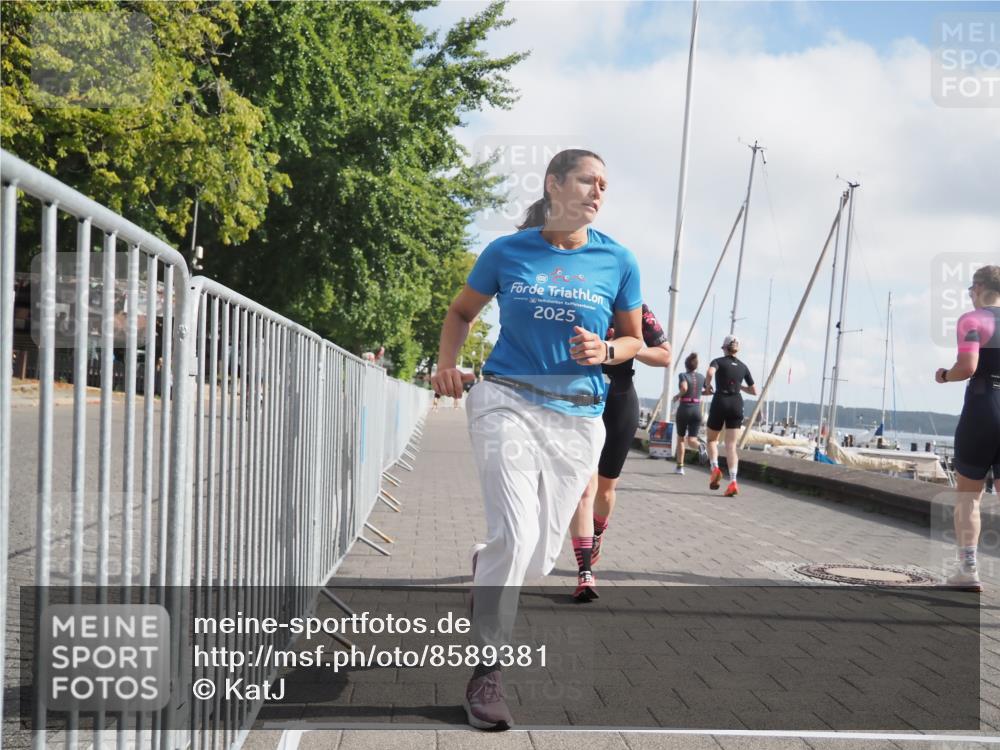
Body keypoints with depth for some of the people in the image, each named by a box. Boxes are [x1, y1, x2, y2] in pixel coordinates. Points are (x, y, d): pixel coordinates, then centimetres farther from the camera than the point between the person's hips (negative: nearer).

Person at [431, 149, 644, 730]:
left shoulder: (618, 262, 2)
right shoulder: (507, 252, 0)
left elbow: (633, 339, 13)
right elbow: (462, 312, 14)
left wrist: (606, 351, -10)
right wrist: (448, 364, -3)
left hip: (578, 418, 3)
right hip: (508, 402, -2)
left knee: (540, 557, 7)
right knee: (515, 534, -19)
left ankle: (488, 565, 44)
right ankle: (487, 670, -2)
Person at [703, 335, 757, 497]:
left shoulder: (718, 361, 3)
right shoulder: (743, 367, 14)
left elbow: (710, 373, -21)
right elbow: (754, 391, 18)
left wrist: (708, 387, -3)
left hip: (720, 403, -3)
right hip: (737, 405, 3)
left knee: (711, 439, 17)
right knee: (731, 445, -2)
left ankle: (715, 468, -6)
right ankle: (733, 482, -16)